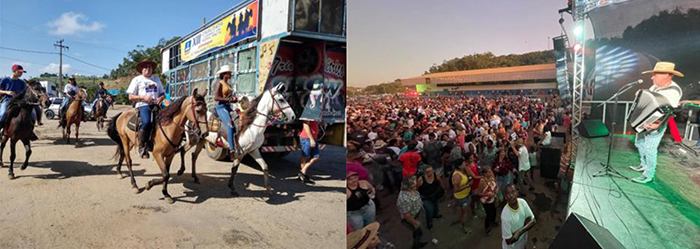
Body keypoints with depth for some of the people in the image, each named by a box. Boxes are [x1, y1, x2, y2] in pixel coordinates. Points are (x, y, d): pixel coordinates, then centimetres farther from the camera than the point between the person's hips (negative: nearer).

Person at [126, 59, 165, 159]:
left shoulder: (156, 79, 23)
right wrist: (143, 98, -11)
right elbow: (131, 97, 6)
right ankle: (142, 147, -19)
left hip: (155, 105, 4)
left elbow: (163, 94, 24)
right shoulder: (137, 79, 11)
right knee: (146, 122, -34)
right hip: (143, 105, -4)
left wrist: (160, 98, 0)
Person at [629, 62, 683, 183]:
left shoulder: (673, 91, -23)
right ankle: (644, 165, 38)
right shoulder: (656, 86, 3)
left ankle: (648, 175, 7)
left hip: (655, 124, -9)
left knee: (649, 149, -4)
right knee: (640, 143, 20)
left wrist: (658, 123, -43)